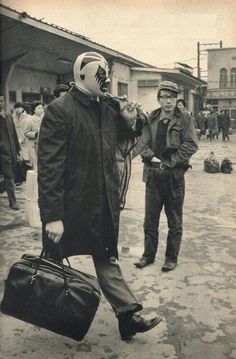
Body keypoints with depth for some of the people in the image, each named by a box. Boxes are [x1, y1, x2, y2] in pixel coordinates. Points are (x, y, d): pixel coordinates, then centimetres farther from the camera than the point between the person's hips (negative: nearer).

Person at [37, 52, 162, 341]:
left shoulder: (108, 108, 6)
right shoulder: (59, 110, -16)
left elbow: (117, 142, 22)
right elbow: (49, 167, -20)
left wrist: (128, 122, 1)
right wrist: (52, 216, -23)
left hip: (104, 205, 6)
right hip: (71, 207, -5)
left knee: (107, 260, 15)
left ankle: (127, 315, 23)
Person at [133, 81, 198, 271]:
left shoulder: (185, 118, -1)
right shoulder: (151, 118, 6)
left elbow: (191, 145, -8)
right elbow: (143, 142, 1)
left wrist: (171, 162, -14)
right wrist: (152, 157, -15)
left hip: (174, 175, -2)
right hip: (153, 174, 3)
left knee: (175, 220, 8)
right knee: (150, 219, 10)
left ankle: (172, 257, 22)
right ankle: (148, 254, 25)